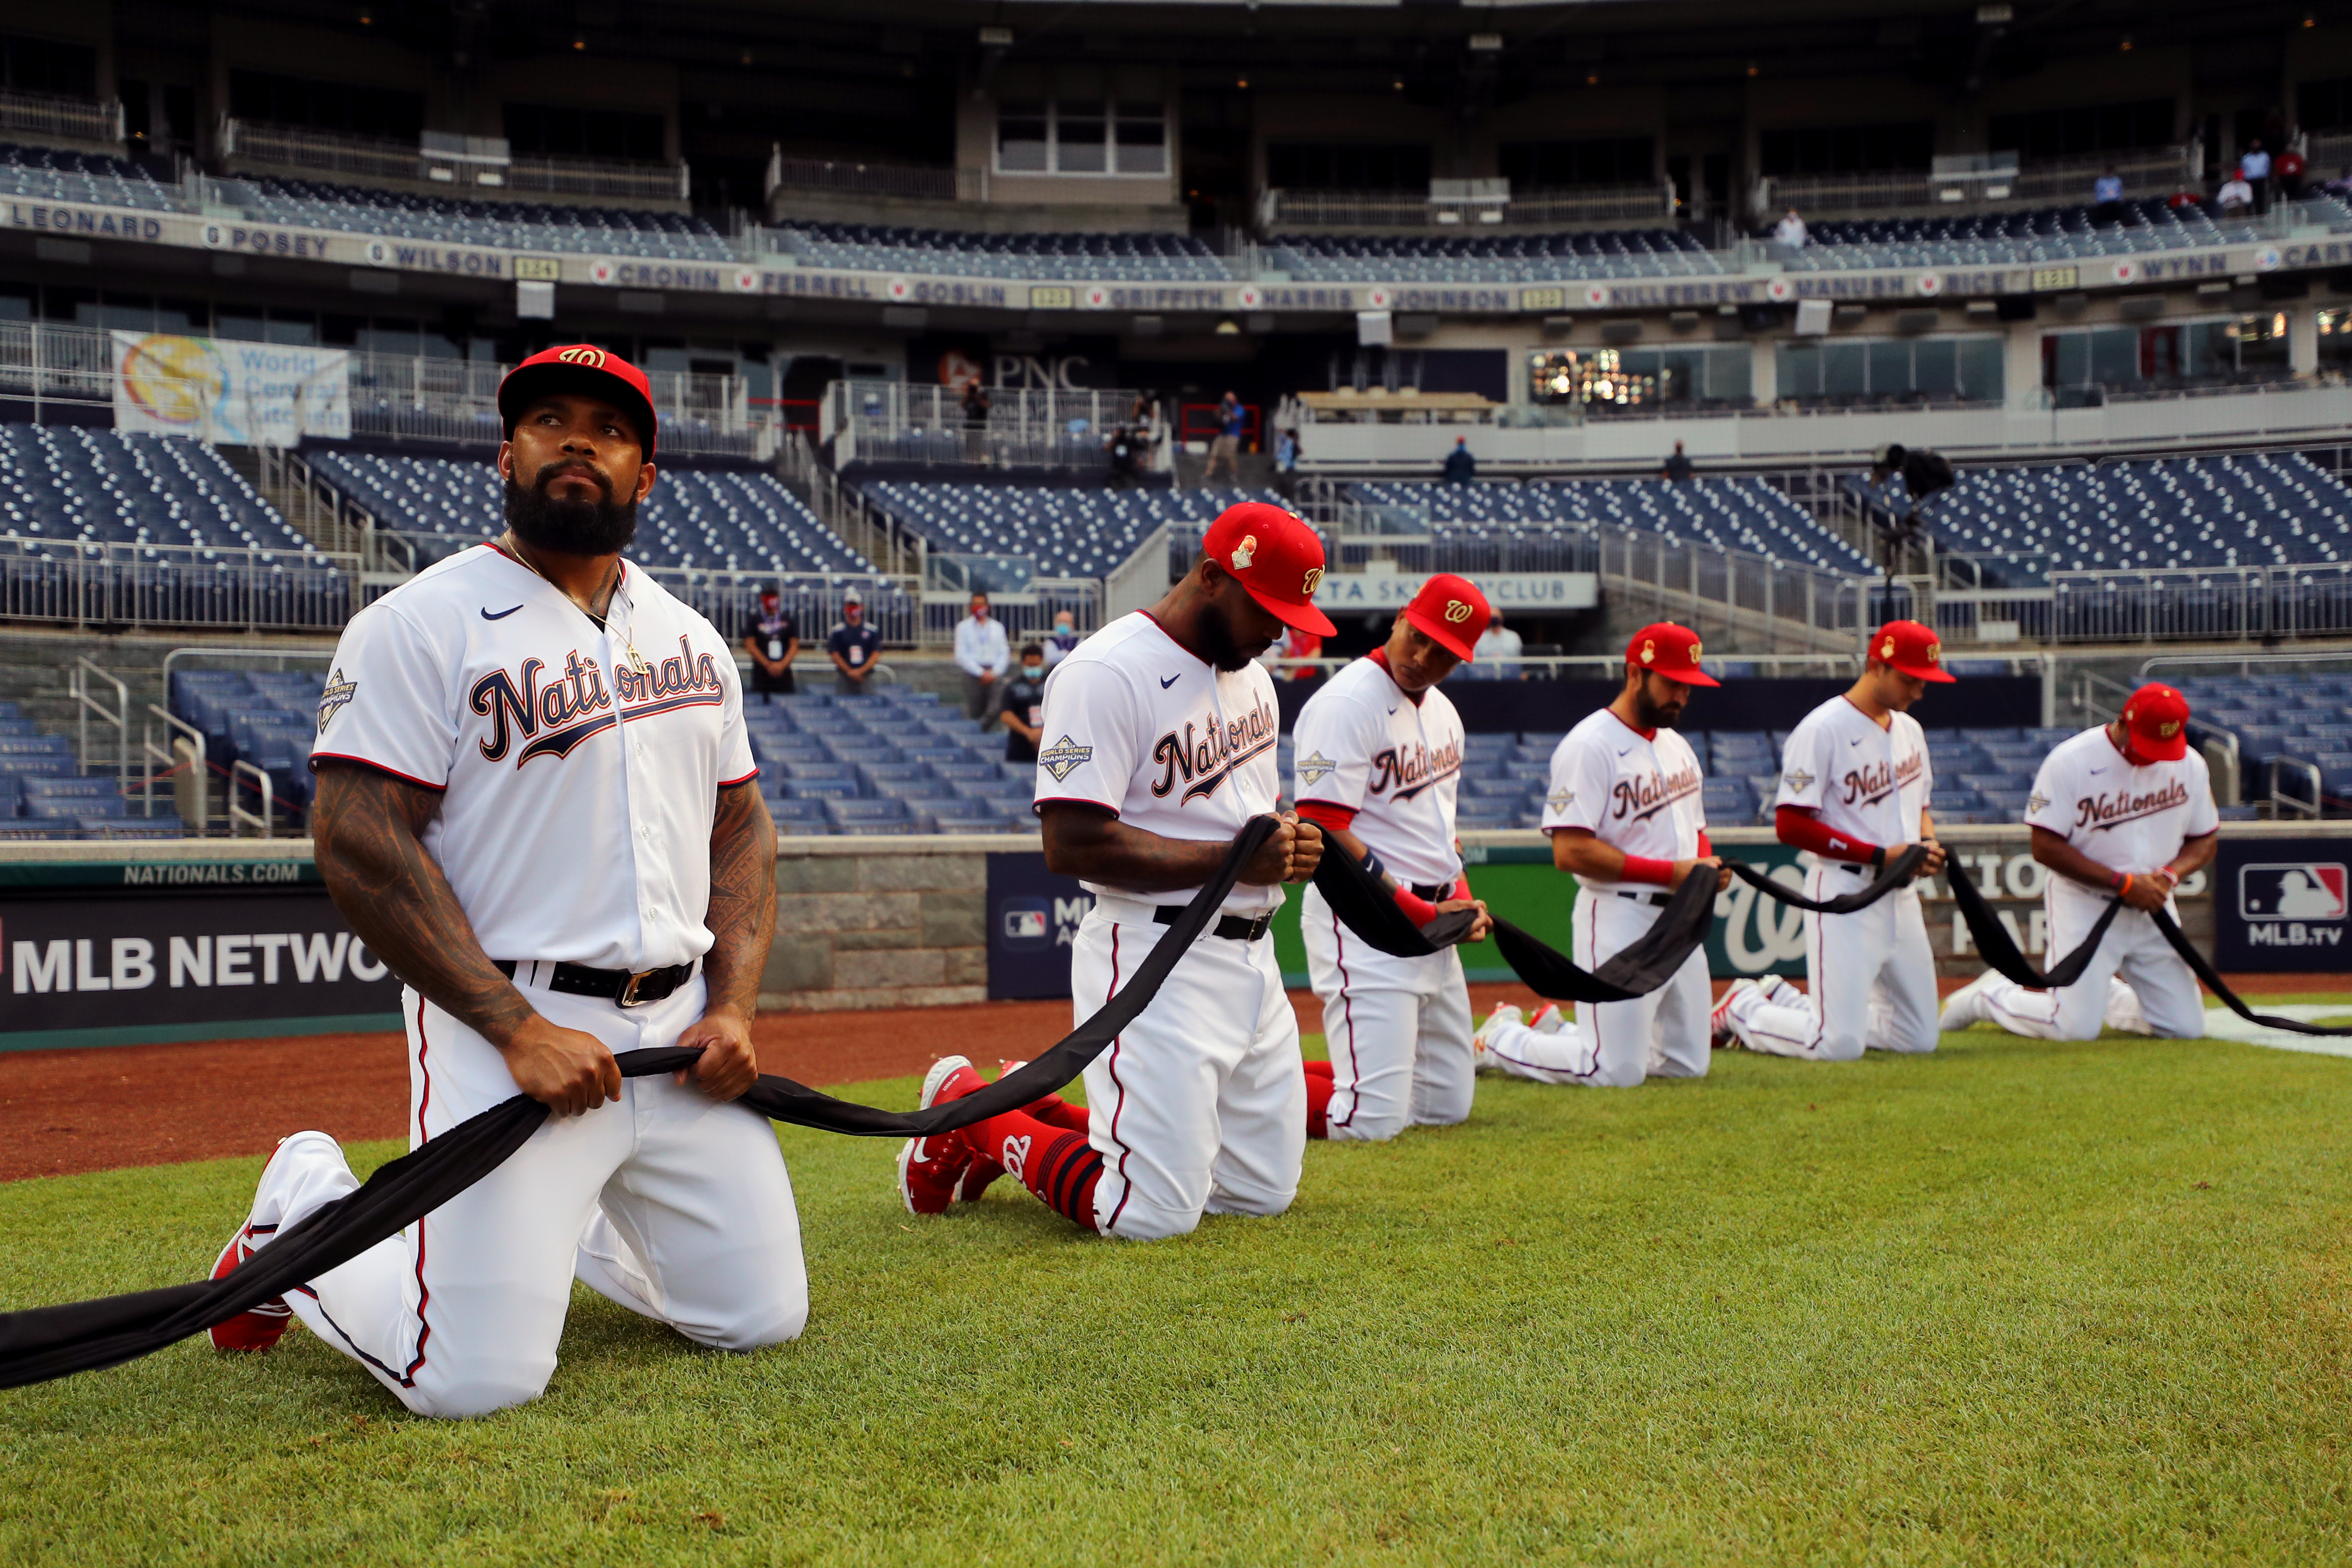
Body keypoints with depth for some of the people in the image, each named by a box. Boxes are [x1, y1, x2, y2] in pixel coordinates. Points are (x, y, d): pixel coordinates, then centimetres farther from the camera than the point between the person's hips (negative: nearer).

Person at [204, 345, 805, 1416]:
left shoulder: (690, 638, 13)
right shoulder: (421, 624, -7)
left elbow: (741, 828, 17)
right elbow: (359, 846, -14)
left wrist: (733, 1010, 1)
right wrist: (518, 1030, -19)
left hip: (679, 1030, 6)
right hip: (507, 1026, -6)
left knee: (761, 1318, 8)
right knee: (479, 1380, -12)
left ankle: (563, 1222, 33)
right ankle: (305, 1209, 17)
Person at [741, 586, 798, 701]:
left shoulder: (789, 621, 10)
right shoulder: (754, 621, 5)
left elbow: (794, 646, 6)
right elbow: (750, 646, -2)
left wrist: (782, 665, -9)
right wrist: (768, 665, -10)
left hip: (784, 671, 2)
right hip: (762, 672, -2)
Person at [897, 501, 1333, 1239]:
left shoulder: (1250, 672, 13)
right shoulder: (1106, 674, -17)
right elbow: (1072, 845, -23)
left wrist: (1292, 841, 0)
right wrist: (1233, 859, -23)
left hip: (1250, 952, 9)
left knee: (1264, 1192, 14)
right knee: (1154, 1215, -10)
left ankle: (1042, 1114, 27)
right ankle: (968, 1114, 13)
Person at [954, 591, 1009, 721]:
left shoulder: (998, 627, 16)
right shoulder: (963, 627, 7)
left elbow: (1005, 653, 11)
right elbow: (961, 655, -1)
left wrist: (995, 673, -6)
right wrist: (981, 673, -9)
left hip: (993, 674, 2)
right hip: (973, 675, -2)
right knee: (973, 712, -11)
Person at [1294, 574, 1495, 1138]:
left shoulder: (1442, 711, 13)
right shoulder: (1345, 705, -15)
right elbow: (1324, 837, -20)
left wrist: (1461, 898, 6)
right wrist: (1424, 912, -16)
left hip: (1432, 927, 9)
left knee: (1448, 1106, 14)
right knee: (1374, 1121, -15)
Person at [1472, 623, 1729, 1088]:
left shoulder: (1678, 748, 15)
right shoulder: (1589, 747, -14)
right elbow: (1571, 851, -21)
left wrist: (1707, 867, 0)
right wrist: (1670, 872, -21)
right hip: (1619, 918, -9)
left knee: (1689, 1063, 14)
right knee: (1616, 1072, -10)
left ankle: (1557, 1031, 27)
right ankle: (1500, 1040, 13)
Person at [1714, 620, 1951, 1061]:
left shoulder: (1909, 730, 12)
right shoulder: (1822, 730, -14)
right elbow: (1791, 825, -18)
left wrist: (1928, 842, 1)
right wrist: (1880, 855, -19)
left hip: (1901, 895, 8)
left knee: (1918, 1038, 12)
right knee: (1840, 1045, -14)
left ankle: (1784, 1000, 24)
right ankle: (1744, 1009, 14)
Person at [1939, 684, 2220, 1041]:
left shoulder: (2190, 764, 1)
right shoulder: (2070, 762, -15)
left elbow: (2205, 840, 11)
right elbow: (2046, 848, -16)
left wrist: (2172, 874, -11)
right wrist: (2123, 883, -20)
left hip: (2153, 906, 5)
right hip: (2084, 907, -5)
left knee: (2186, 1027, 2)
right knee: (2077, 1028, -14)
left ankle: (2104, 993, 30)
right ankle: (1988, 996, 14)